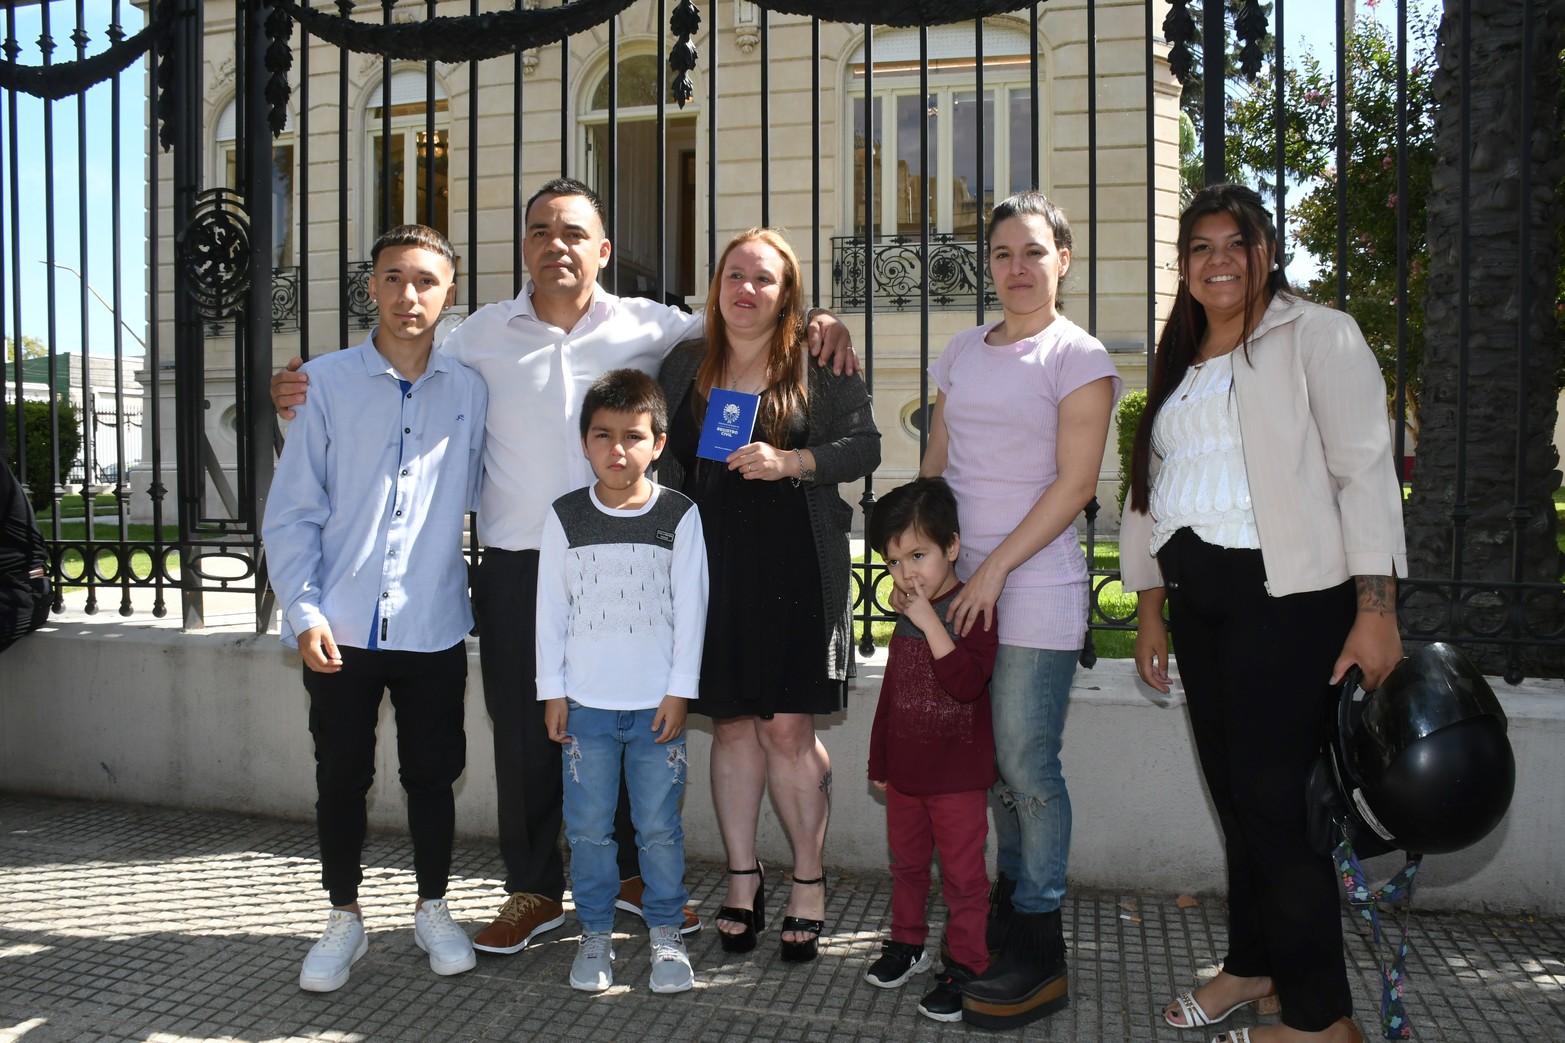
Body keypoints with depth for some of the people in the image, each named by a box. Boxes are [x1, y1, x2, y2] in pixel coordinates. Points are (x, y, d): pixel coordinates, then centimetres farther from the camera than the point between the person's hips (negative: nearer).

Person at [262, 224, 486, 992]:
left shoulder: (469, 391, 4)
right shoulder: (326, 383, 0)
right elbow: (291, 512, 0)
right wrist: (304, 611, -8)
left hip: (434, 630, 1)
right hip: (341, 630, -1)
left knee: (432, 775, 11)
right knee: (340, 779, 10)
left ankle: (433, 912, 31)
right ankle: (343, 921, 29)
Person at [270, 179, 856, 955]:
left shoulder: (647, 326, 4)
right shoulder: (483, 335, 7)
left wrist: (815, 322, -5)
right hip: (517, 570, 0)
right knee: (525, 734, 7)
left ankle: (634, 872, 31)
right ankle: (533, 892, 24)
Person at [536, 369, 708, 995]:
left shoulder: (679, 515, -3)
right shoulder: (565, 516, 1)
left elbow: (691, 607, -2)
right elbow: (551, 608, 4)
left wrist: (679, 691, -5)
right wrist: (552, 691, 2)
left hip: (656, 702, -1)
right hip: (585, 703, 1)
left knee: (659, 827, 6)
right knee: (588, 827, 8)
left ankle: (666, 935, 23)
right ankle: (596, 935, 24)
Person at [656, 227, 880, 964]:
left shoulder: (819, 364, 2)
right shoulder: (685, 367, 11)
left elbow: (864, 446, -2)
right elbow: (665, 463, 14)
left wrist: (788, 461, -16)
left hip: (797, 567, -3)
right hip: (714, 567, 3)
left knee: (789, 729, -2)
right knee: (732, 725, 9)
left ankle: (808, 882, 14)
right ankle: (742, 880, 22)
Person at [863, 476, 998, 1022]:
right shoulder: (906, 616, 7)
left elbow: (967, 681, -31)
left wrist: (930, 621, -32)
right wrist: (878, 760, 19)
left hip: (958, 777, -7)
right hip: (904, 772, 7)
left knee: (963, 874, 4)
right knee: (906, 863, 21)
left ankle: (966, 964, 15)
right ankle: (907, 942, 38)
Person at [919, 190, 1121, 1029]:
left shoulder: (1078, 357, -3)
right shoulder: (961, 353, 15)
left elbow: (1074, 483, -11)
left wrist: (994, 570, -14)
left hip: (1035, 591, -5)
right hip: (964, 589, 5)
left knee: (1026, 766, -3)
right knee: (994, 762, 11)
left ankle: (1040, 958, 8)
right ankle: (1011, 905, 28)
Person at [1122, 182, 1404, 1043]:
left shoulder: (1316, 337, -3)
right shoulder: (1178, 365, 18)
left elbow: (1365, 471, -10)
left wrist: (1376, 609, -17)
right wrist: (1150, 610, 16)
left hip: (1286, 594, -6)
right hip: (1199, 598, 7)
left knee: (1274, 794, -7)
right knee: (1231, 786, 12)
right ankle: (1253, 964, 27)